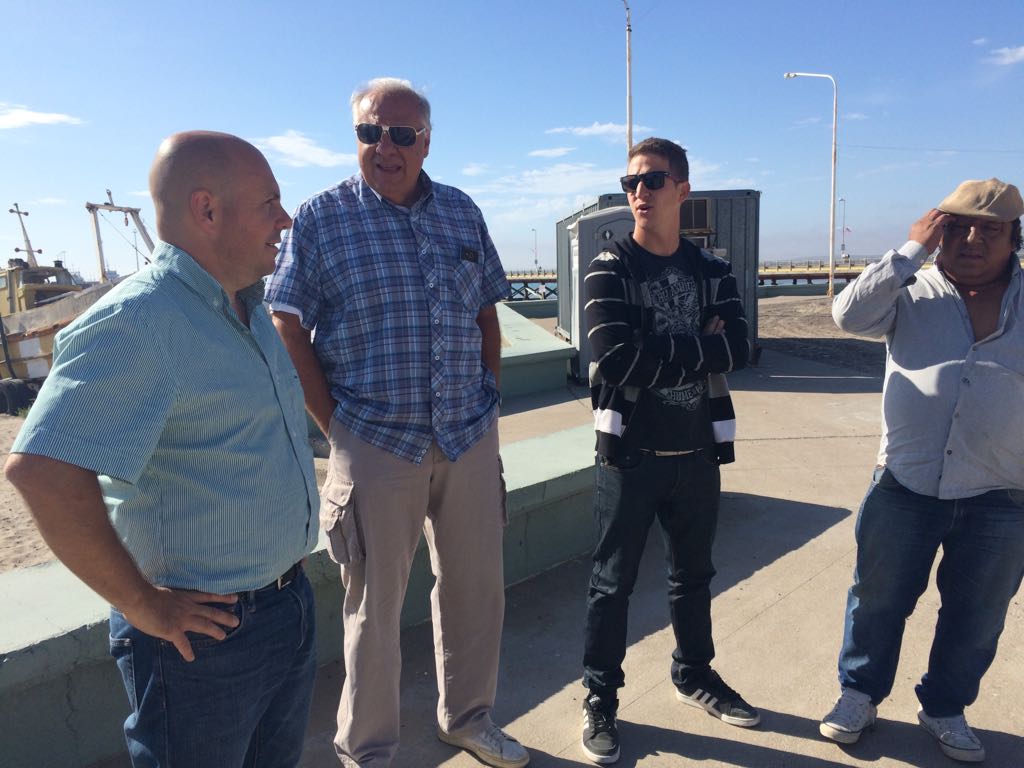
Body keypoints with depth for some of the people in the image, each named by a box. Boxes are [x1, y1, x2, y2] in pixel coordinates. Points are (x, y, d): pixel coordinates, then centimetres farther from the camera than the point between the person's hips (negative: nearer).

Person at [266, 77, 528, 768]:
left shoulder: (463, 213, 8)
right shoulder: (320, 219, -4)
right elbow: (289, 331, -5)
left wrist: (490, 397, 6)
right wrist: (336, 426, -9)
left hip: (471, 439, 5)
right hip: (376, 445, -4)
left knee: (477, 585, 16)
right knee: (375, 604, 10)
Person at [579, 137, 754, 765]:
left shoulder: (713, 272, 6)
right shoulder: (609, 270, -4)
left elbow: (738, 350, -9)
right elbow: (616, 359, -19)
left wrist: (657, 353, -18)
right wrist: (701, 347, -13)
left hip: (698, 453, 4)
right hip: (630, 454, -3)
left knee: (694, 574, 20)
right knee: (614, 582, 7)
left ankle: (695, 673, 42)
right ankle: (601, 698, 26)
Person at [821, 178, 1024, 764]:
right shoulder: (912, 293, 0)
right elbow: (850, 315, -18)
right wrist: (912, 250, -16)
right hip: (905, 489, -1)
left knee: (975, 618, 16)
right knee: (878, 601, 12)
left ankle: (945, 709, 40)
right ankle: (859, 694, 35)